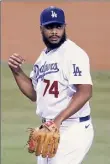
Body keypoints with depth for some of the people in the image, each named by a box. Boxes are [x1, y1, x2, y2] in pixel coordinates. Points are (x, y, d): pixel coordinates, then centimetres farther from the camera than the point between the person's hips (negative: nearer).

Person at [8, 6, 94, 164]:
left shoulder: (74, 53, -14)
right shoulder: (43, 56, 14)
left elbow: (85, 92, -24)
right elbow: (34, 94, 20)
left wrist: (59, 119, -32)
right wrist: (17, 71, 4)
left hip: (73, 130, -9)